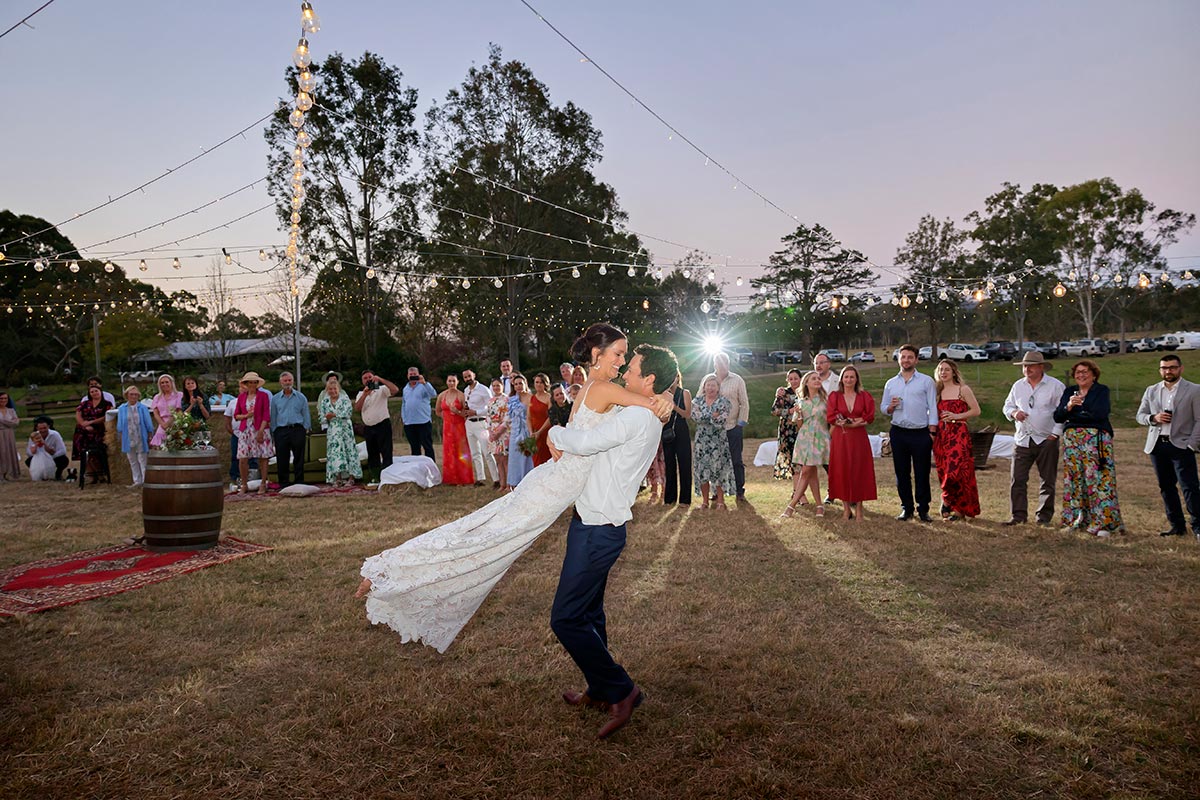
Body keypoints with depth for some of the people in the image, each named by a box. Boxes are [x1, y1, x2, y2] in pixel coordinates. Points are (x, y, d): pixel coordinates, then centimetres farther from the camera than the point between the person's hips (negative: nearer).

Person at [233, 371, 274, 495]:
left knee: (263, 457, -2)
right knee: (242, 459, -4)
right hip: (245, 430, 3)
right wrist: (246, 415, -9)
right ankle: (244, 485, 8)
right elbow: (236, 415, 12)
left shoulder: (263, 395, 2)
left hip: (260, 429, -2)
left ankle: (263, 485, 6)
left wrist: (261, 431, -12)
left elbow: (266, 415, -3)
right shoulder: (241, 396, 11)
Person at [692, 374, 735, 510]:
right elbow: (694, 417, -9)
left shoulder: (723, 402, 0)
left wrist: (705, 417, -11)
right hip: (702, 440, 2)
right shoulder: (698, 401, 8)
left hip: (718, 441, -2)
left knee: (718, 469, -4)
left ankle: (720, 501, 5)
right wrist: (712, 416, -13)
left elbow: (723, 420, -13)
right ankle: (705, 501, 11)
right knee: (702, 469, 2)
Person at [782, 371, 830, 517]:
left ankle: (792, 505, -9)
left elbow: (831, 420, 6)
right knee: (812, 472, 1)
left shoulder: (825, 399, 5)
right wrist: (797, 414, -7)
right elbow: (799, 426, 10)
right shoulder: (801, 402, 11)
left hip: (820, 438, -3)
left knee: (806, 472, -9)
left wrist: (829, 436, -9)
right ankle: (819, 505, 9)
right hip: (804, 438, 3)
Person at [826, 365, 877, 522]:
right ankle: (846, 508, 10)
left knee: (859, 471, 1)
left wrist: (846, 422, -16)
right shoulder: (834, 396, 5)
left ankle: (859, 507, 8)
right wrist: (857, 420, -15)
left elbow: (869, 416, -4)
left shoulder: (865, 396, 5)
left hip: (859, 438, 0)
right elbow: (830, 416, -6)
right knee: (842, 471, 1)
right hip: (840, 438, 0)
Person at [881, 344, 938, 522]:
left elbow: (932, 408, 0)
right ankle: (906, 508, 16)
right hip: (898, 433, 3)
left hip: (921, 433, -3)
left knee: (922, 473, 1)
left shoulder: (926, 381, 4)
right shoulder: (891, 384, 13)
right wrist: (891, 407, -8)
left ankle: (923, 509, 10)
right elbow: (884, 409, 16)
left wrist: (932, 432, -7)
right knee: (902, 473, 7)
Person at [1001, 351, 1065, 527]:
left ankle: (1044, 517, 15)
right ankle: (1018, 515, 5)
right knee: (1017, 479, -2)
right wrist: (1013, 413, -5)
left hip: (1047, 440, -3)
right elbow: (1008, 406, 18)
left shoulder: (1055, 386, -3)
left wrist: (1056, 433, -11)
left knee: (1048, 481, 5)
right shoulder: (1018, 386, 10)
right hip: (1023, 440, 3)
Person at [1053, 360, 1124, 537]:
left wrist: (1074, 413, -6)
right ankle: (1076, 520, 10)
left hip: (1097, 439, -4)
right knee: (1074, 479, 3)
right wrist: (1068, 406, -12)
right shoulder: (1068, 391, 15)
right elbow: (1057, 417, 6)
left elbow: (1101, 413, -13)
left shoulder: (1101, 390, 4)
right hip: (1072, 439, 4)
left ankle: (1103, 523, -8)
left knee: (1098, 479, -9)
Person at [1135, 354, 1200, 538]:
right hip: (1157, 446, 4)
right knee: (1166, 487, 9)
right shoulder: (1151, 391, 12)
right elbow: (1140, 415, 14)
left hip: (1181, 445, -4)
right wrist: (1153, 418, -8)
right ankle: (1177, 526, 17)